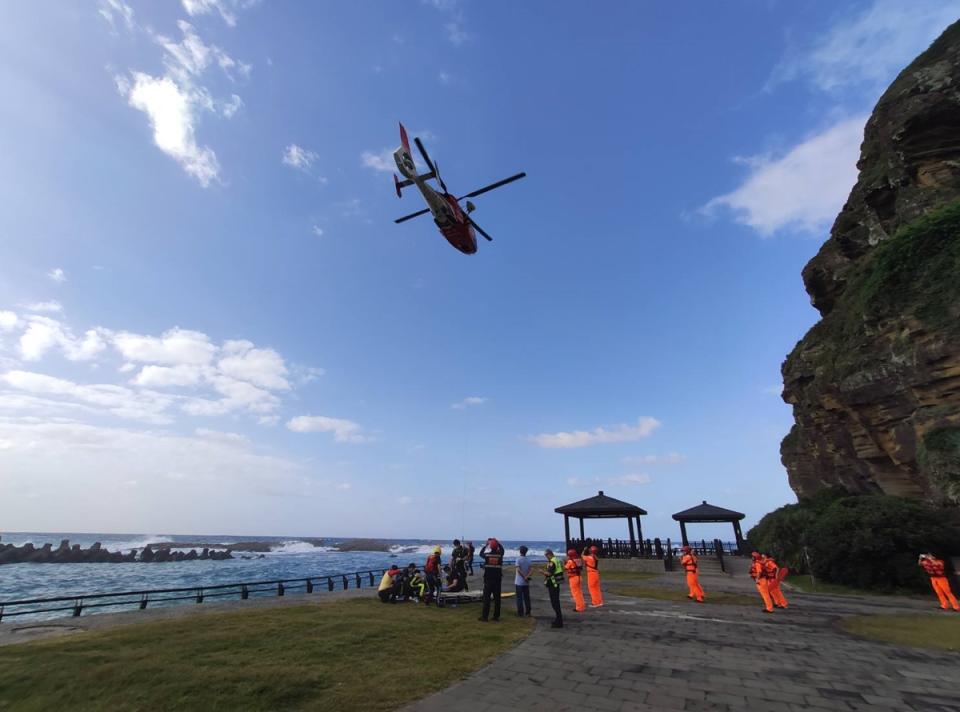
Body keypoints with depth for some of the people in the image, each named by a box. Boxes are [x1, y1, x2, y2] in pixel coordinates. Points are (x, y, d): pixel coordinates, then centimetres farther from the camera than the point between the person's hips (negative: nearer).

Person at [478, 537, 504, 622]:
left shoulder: (487, 555, -10)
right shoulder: (500, 555, -8)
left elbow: (481, 553, 12)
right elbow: (502, 550, 15)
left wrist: (485, 545, 18)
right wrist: (498, 543, 18)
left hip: (488, 580, -1)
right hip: (497, 580, 1)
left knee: (486, 598, 5)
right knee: (497, 599, 9)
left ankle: (485, 616, 8)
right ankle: (496, 617, 14)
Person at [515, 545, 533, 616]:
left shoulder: (518, 559, -9)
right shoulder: (528, 560, 6)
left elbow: (518, 570, -20)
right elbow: (532, 570, -5)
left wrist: (524, 577, -15)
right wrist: (527, 577, -14)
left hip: (519, 582, -5)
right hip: (526, 583, 5)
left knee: (519, 598, 3)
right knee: (527, 598, 14)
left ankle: (520, 613, 5)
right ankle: (528, 612, 17)